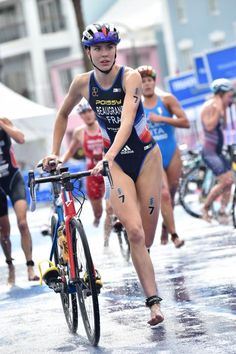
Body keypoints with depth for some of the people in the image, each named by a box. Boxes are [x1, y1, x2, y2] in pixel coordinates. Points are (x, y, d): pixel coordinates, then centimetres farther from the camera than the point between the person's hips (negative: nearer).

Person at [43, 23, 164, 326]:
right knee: (135, 233, -17)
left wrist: (106, 158, -42)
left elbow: (127, 121, -31)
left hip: (146, 157, -1)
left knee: (146, 237, 2)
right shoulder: (82, 83, -6)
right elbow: (63, 114, 14)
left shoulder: (130, 77, -17)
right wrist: (54, 152, 9)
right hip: (116, 163, 1)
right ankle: (154, 303, -16)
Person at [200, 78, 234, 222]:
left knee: (229, 181, 3)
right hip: (209, 151, -9)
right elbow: (209, 126, -24)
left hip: (218, 151, 9)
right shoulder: (209, 106, -14)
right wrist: (218, 111, -22)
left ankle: (223, 212, 7)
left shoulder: (219, 106, 12)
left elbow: (224, 126, 12)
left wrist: (225, 110, 6)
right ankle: (205, 209, -2)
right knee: (225, 181, -16)